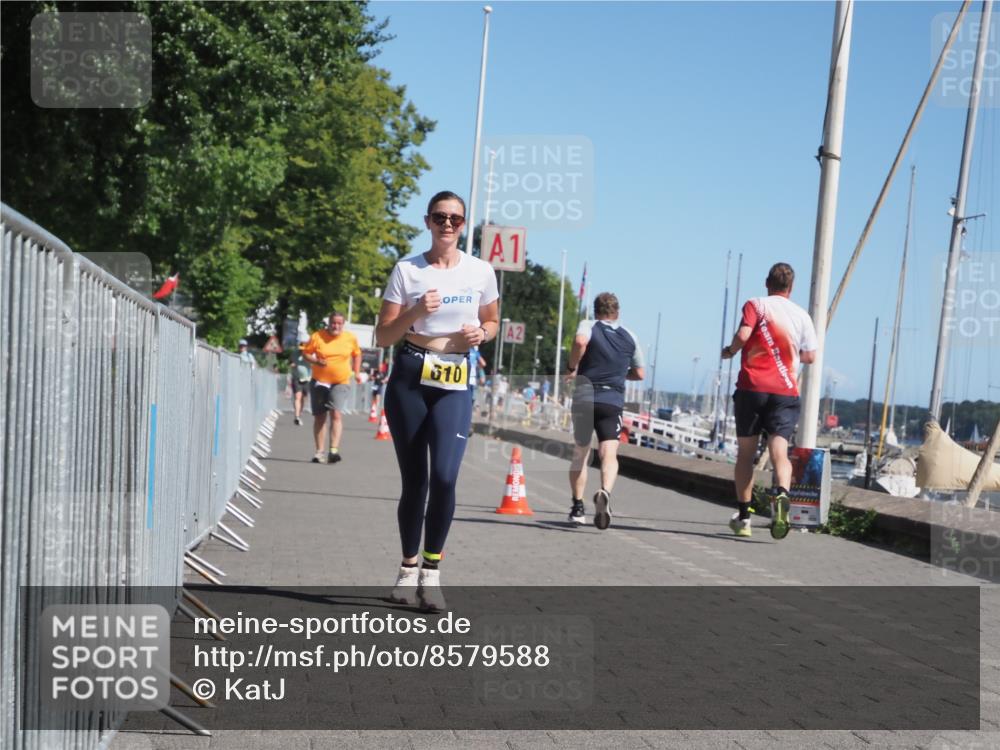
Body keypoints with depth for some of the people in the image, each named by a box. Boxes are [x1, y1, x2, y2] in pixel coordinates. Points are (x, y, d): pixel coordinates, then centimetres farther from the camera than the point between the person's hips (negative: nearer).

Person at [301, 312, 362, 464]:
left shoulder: (351, 338, 3)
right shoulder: (317, 337, -2)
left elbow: (357, 354, 18)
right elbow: (306, 353, 2)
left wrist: (357, 372, 10)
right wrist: (316, 361, -17)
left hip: (341, 383, -1)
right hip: (319, 382, 1)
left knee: (336, 414, -18)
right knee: (319, 417, 7)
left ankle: (334, 450, -24)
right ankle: (319, 451, 16)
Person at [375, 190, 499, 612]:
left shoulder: (481, 272, 5)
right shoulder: (407, 270, 1)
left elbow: (492, 322, 19)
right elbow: (382, 336, 0)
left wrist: (480, 333, -4)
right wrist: (415, 313, -17)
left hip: (454, 386, 0)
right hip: (409, 379, 0)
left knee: (444, 478, -16)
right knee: (413, 481, 5)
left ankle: (431, 571, -1)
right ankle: (409, 568, 23)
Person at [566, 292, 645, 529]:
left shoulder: (588, 326, 3)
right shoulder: (630, 336, 14)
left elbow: (580, 342, -21)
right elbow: (639, 374, 19)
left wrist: (571, 366, -7)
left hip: (584, 398, 0)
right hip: (614, 401, 0)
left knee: (580, 454, 15)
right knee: (609, 454, -9)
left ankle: (577, 507, 19)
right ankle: (605, 492, -37)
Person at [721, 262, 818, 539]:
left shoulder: (755, 305, 1)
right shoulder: (802, 315, 10)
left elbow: (742, 336, -14)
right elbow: (810, 356, 12)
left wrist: (729, 351, 5)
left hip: (751, 387, -1)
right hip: (786, 392, 1)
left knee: (745, 452, 10)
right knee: (779, 450, -8)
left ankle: (743, 516, 13)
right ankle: (781, 494, -38)